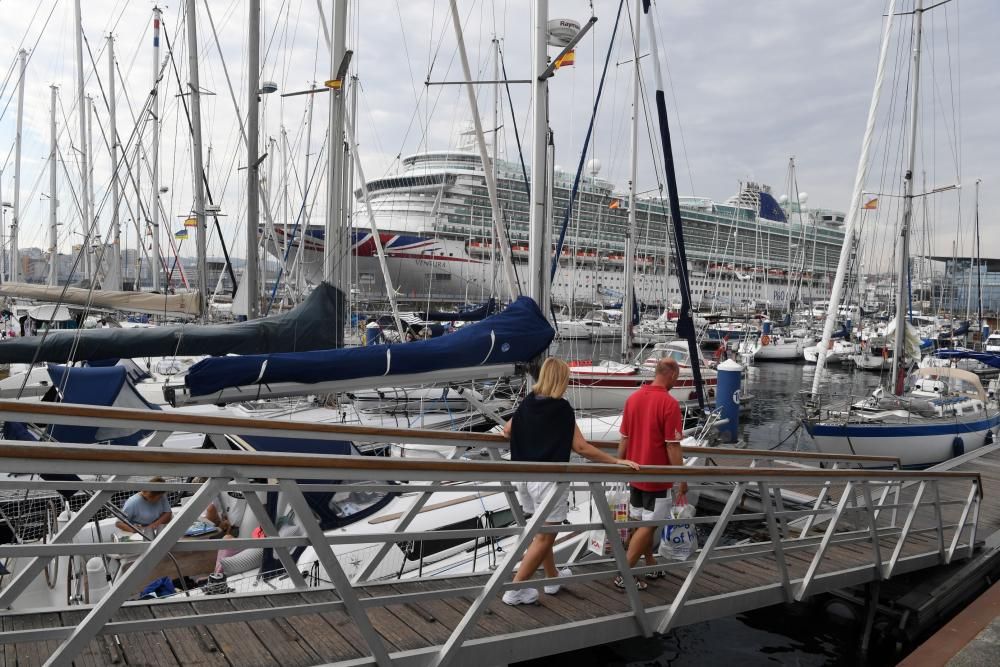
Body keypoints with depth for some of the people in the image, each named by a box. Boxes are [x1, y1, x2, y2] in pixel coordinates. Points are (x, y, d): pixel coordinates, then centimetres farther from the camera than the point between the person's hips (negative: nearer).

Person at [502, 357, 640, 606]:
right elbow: (581, 447, -14)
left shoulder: (528, 402, 4)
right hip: (548, 480, -7)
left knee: (542, 531, 21)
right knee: (544, 537, 4)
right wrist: (617, 461, -8)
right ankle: (515, 590, 5)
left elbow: (507, 430, 15)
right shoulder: (562, 409, -14)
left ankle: (553, 577, 37)